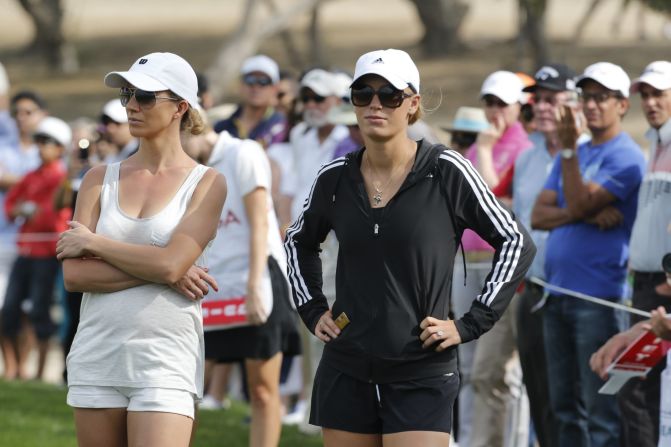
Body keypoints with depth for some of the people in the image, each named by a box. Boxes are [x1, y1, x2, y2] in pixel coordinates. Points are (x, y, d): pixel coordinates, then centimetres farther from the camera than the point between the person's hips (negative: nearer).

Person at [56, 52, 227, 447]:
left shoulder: (206, 183, 0)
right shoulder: (100, 180, 9)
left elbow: (170, 263, -14)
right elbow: (74, 273, -2)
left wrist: (94, 243, -4)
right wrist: (160, 273, -10)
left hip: (165, 363, -4)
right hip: (96, 357, 4)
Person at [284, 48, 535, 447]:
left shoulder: (446, 173, -6)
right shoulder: (335, 178, 5)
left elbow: (516, 244, 0)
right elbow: (299, 243, 25)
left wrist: (470, 325, -4)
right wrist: (312, 311, 13)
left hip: (422, 375, -4)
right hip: (346, 372, 4)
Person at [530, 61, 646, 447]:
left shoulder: (625, 156, -6)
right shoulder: (573, 154, 18)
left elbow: (579, 203, -17)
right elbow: (539, 216, 8)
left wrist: (569, 148, -24)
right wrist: (586, 213, -9)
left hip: (598, 297, -8)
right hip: (557, 291, 8)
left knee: (600, 406, -8)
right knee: (565, 404, 11)